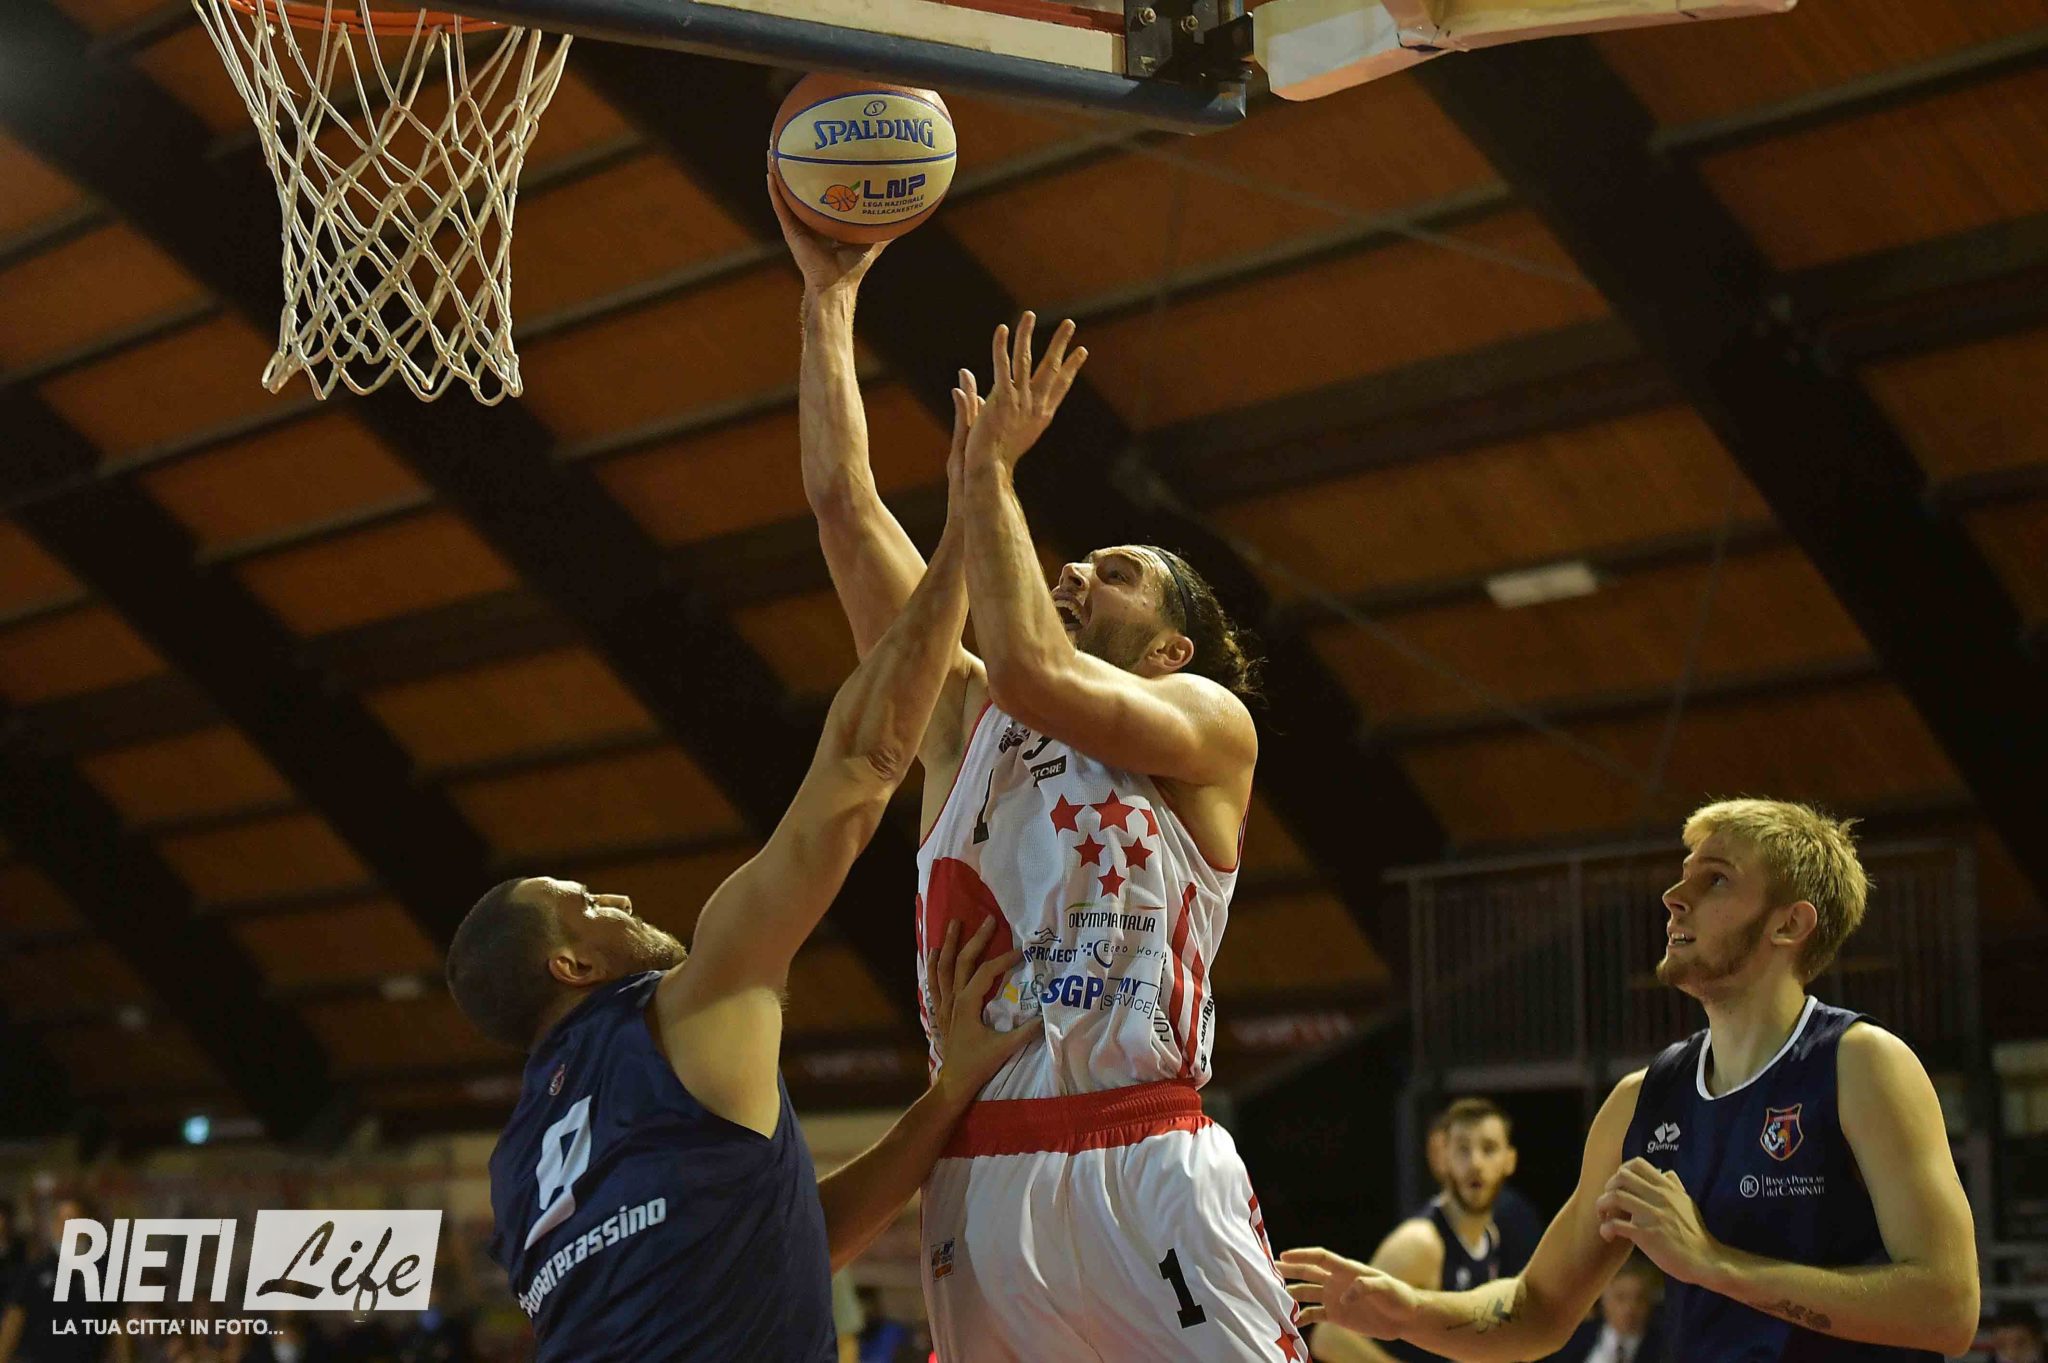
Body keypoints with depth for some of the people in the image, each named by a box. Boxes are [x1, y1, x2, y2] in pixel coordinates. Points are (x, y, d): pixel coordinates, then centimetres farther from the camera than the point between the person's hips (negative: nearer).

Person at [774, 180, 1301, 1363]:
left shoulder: (1211, 728, 7)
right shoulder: (963, 717, 20)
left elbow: (1030, 668, -12)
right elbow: (846, 507, 16)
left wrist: (991, 469, -1)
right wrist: (829, 294, 15)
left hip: (1143, 1169, -4)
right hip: (976, 1173, 5)